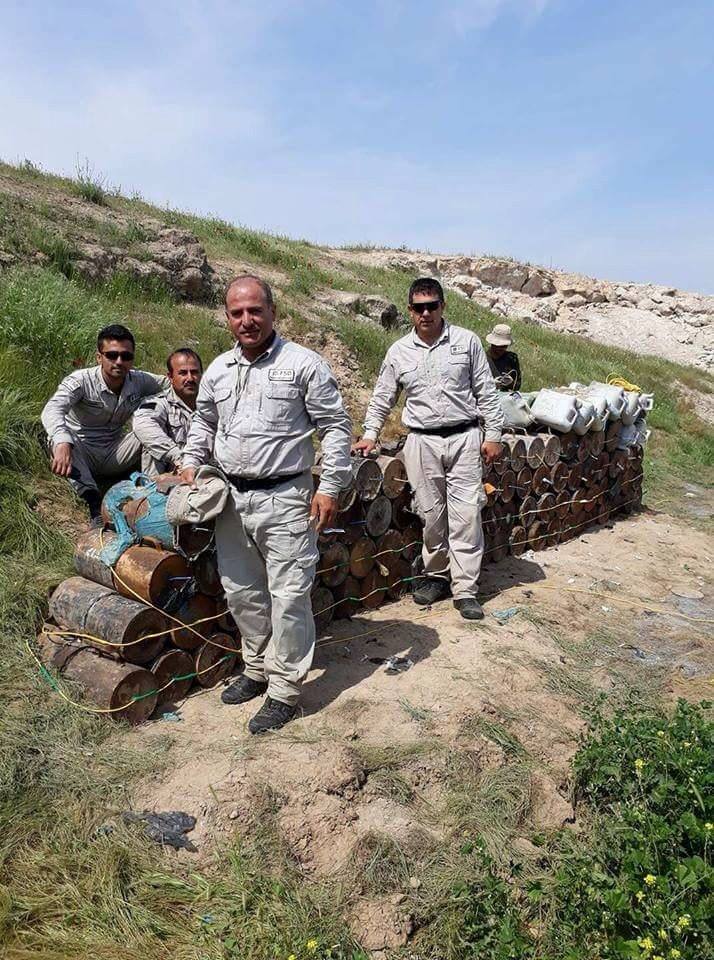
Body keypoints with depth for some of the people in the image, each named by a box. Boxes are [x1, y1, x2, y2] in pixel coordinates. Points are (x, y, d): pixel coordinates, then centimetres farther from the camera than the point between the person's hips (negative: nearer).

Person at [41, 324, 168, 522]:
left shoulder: (139, 381, -5)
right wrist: (62, 443, -57)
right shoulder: (81, 381, -19)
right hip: (82, 454, -3)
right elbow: (52, 409, -36)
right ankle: (94, 503, -38)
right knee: (58, 437, -35)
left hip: (114, 455, 3)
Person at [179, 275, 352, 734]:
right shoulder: (218, 370, 11)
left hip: (285, 500, -6)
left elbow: (337, 427, -7)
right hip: (232, 498, 6)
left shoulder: (304, 364, -8)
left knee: (288, 597, -1)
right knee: (242, 592, 16)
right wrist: (192, 463, 12)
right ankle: (258, 667, 36)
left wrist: (330, 488, -11)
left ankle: (285, 690, 14)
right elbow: (203, 422, 26)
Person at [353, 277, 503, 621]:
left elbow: (486, 391, 5)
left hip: (464, 438, -1)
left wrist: (493, 435, 2)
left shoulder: (466, 341, 4)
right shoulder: (399, 351, 7)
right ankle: (436, 576, 24)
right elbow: (382, 397, 16)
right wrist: (370, 434, 9)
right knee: (431, 514, 6)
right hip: (422, 442, 1)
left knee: (466, 515, -3)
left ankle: (465, 589, 4)